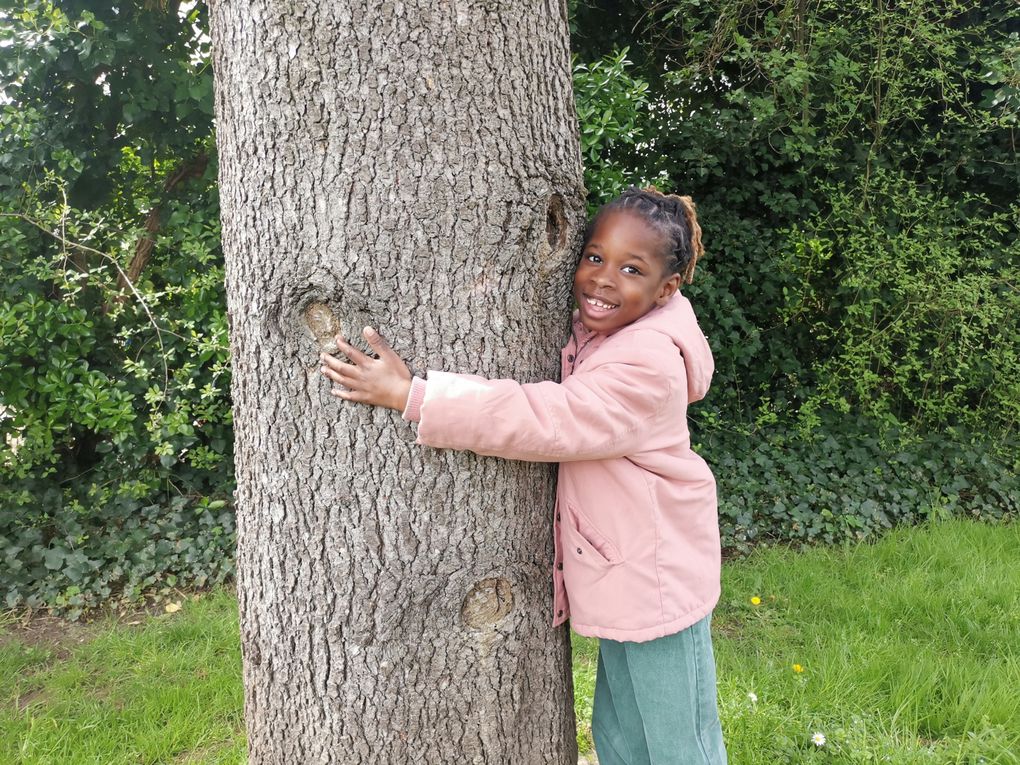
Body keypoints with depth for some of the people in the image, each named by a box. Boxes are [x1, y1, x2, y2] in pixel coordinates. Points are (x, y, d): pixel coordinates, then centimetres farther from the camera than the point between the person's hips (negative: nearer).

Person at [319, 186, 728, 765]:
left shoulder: (648, 365, -27)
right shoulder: (593, 333, 2)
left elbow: (543, 420, -34)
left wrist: (409, 396, -33)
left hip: (658, 582, -9)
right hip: (623, 577, 9)